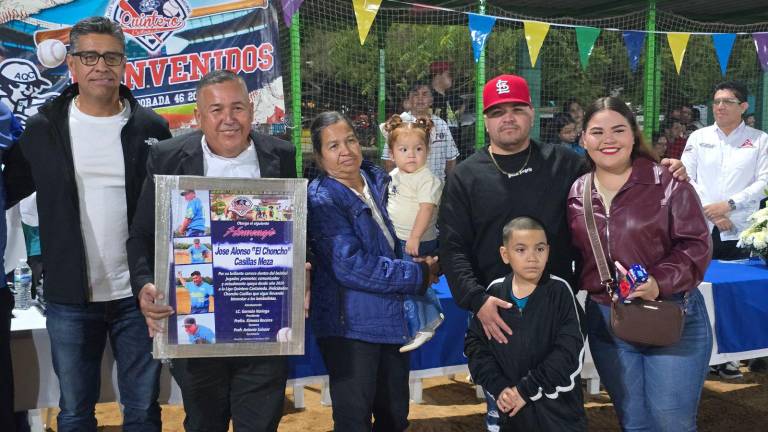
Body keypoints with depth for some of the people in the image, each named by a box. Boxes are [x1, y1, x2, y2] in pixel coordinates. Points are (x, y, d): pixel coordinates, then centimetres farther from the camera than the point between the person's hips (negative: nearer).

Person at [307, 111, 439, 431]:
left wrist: (415, 260, 4)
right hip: (349, 326, -7)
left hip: (392, 318, 7)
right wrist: (419, 274, -16)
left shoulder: (376, 179, 6)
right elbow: (351, 266, -23)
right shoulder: (322, 198, -15)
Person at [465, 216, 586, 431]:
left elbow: (570, 350, -14)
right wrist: (499, 388, -10)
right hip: (512, 408, 3)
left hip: (557, 408, -2)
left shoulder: (559, 291, -9)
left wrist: (526, 389, -15)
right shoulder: (494, 292, -1)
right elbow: (475, 344, 1)